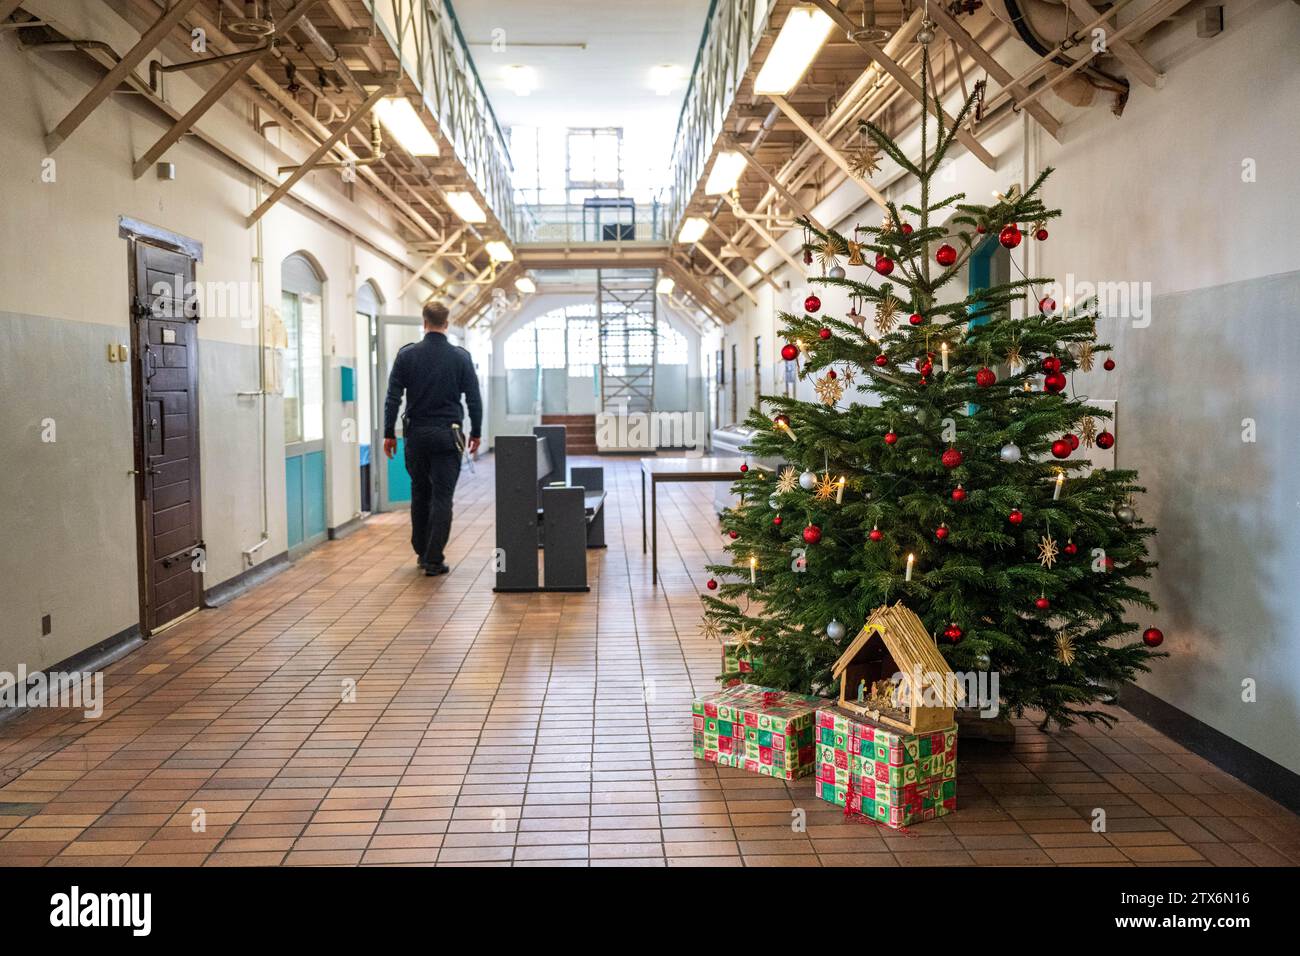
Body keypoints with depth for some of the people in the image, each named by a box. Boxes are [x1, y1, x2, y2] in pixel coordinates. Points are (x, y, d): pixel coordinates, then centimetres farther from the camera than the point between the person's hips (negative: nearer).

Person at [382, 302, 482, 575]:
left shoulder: (406, 355, -2)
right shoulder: (460, 357, -3)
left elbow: (393, 397, -3)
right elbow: (473, 399, -2)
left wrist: (389, 433, 3)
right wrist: (475, 433, 9)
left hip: (416, 434, 2)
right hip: (447, 435, -2)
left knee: (420, 494, 17)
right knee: (442, 497, 0)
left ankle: (422, 552, 26)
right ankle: (434, 560, -4)